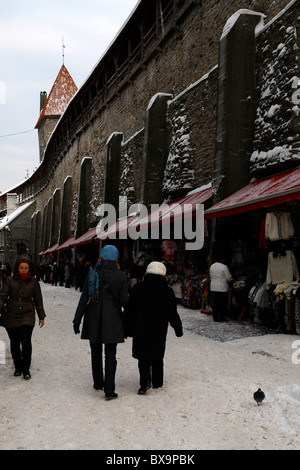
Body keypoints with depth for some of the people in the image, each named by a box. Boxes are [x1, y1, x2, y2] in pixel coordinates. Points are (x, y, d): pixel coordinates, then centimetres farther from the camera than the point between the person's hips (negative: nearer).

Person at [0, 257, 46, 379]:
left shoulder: (34, 282, 2)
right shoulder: (10, 280, 1)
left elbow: (38, 300, 8)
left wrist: (41, 317, 10)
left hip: (27, 315, -1)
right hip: (10, 316, 1)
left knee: (26, 341, -10)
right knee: (14, 342, 9)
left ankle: (26, 369, 4)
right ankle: (18, 367, 27)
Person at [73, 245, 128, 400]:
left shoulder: (93, 273, -4)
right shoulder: (120, 276, -7)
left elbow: (84, 298, -3)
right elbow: (123, 300, -7)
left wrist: (77, 319, 1)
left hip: (94, 318, 2)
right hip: (112, 318, -2)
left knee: (96, 353, 17)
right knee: (110, 354, 4)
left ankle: (98, 383, 31)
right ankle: (109, 389, 0)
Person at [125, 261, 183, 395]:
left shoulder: (138, 288, -5)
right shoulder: (168, 291, -3)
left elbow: (129, 310, -3)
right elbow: (173, 313, 1)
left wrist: (127, 327, 6)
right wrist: (178, 329, 13)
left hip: (141, 329, -2)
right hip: (159, 330, 2)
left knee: (143, 356, 3)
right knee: (157, 356, 16)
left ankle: (145, 382, -13)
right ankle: (157, 382, 25)